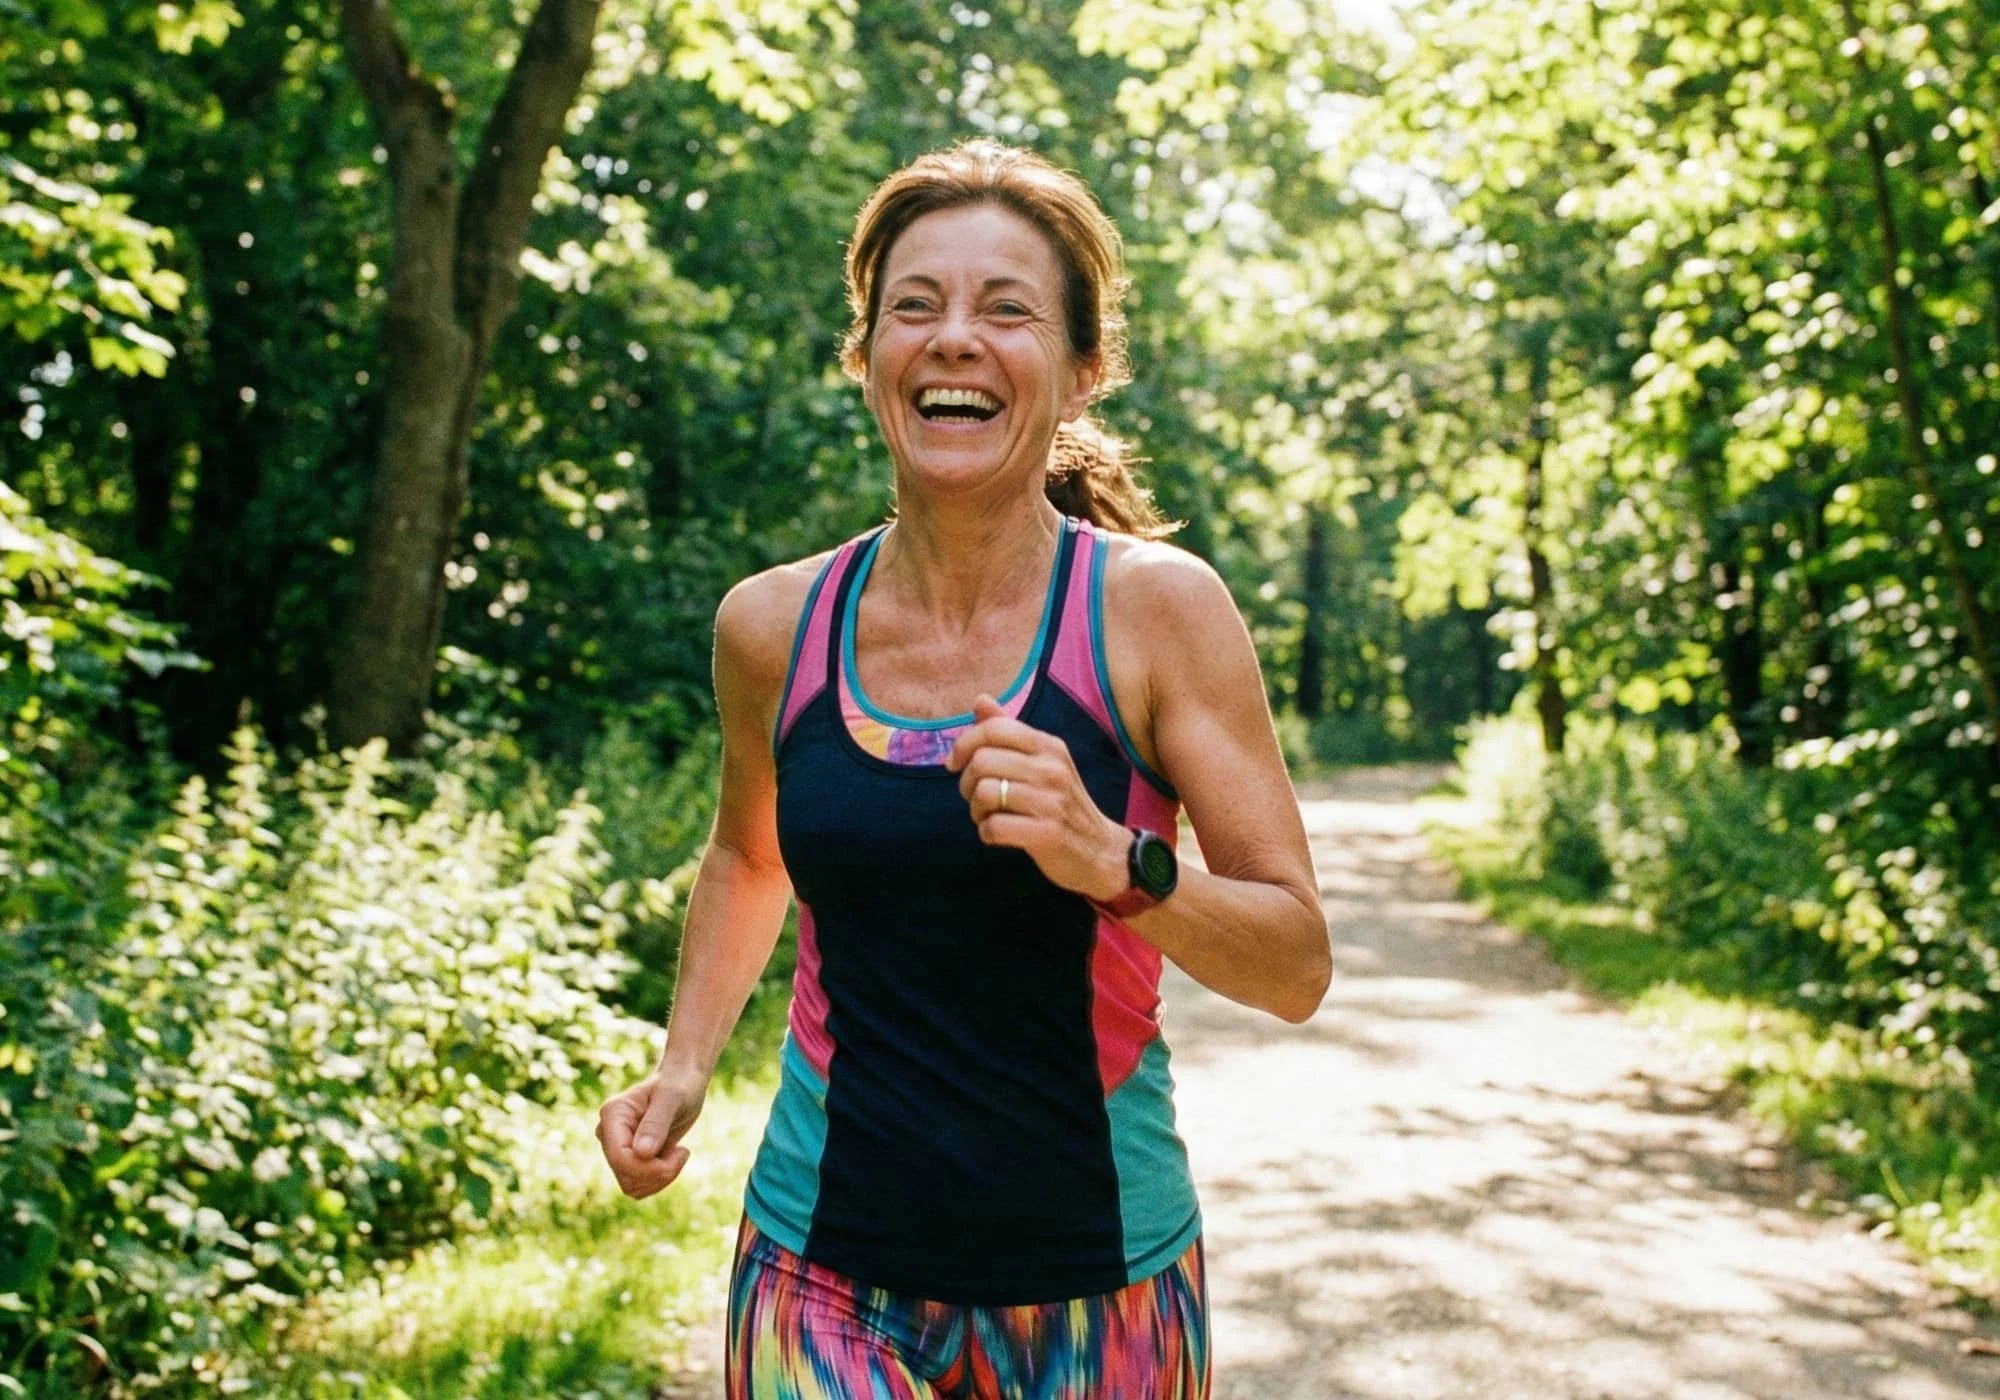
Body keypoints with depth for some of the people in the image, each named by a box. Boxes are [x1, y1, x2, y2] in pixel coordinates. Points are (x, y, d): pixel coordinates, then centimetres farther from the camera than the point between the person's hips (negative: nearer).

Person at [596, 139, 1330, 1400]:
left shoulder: (1158, 608, -11)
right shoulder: (772, 626, -3)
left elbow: (1298, 965, -9)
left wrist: (1110, 859, -25)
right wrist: (686, 1067, 6)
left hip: (1093, 1285, -1)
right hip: (827, 1276, 1)